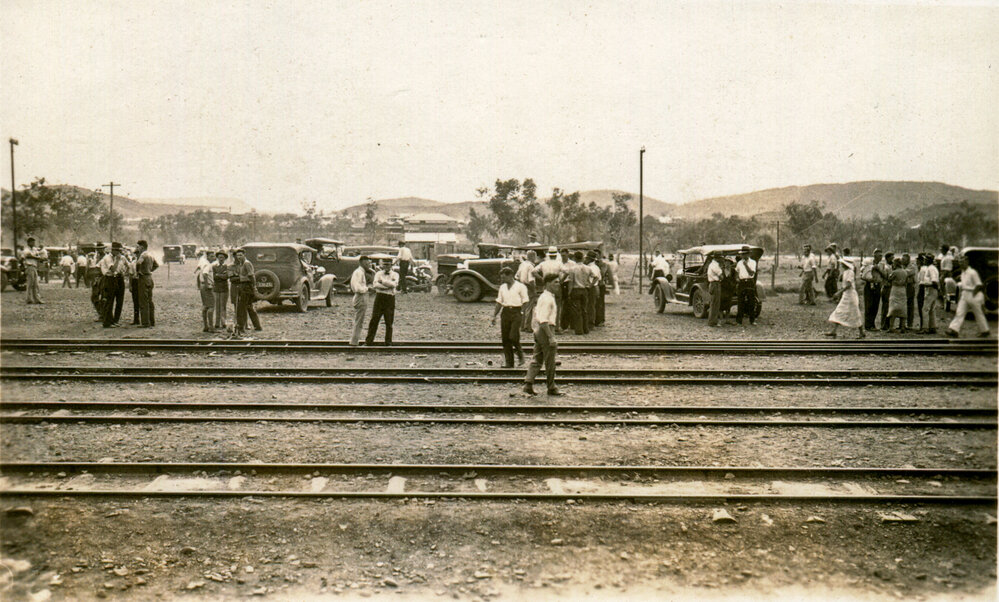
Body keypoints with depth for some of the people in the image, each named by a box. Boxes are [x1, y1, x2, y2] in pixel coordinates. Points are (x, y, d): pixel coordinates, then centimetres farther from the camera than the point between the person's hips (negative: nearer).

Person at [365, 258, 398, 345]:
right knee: (374, 320, -2)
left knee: (389, 322, 2)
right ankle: (368, 342, 3)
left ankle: (388, 343, 11)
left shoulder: (395, 275, 8)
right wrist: (388, 286, -13)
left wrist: (382, 280, -10)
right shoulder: (378, 273, 10)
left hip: (390, 299, 0)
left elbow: (393, 284, -13)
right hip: (379, 297, 0)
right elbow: (375, 285, -7)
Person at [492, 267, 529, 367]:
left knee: (513, 337, -15)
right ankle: (508, 362, 8)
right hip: (505, 312, 6)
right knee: (505, 338, 2)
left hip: (516, 311, -6)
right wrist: (494, 315, 15)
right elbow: (499, 302, 20)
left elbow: (525, 301, -4)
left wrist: (521, 312, -14)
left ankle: (520, 355, 10)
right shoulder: (502, 287, 15)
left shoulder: (520, 286, -2)